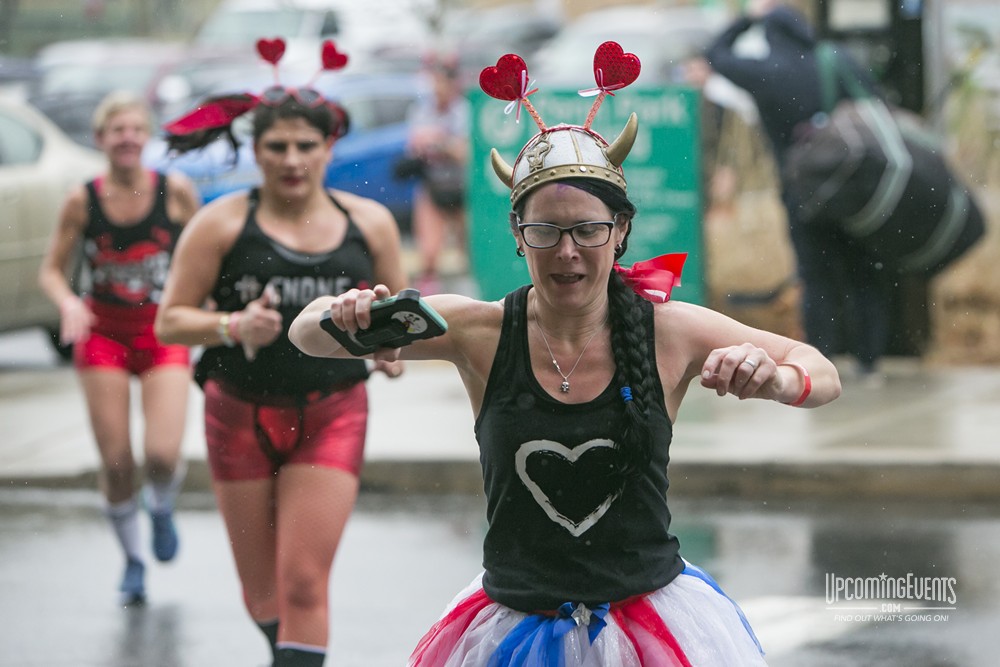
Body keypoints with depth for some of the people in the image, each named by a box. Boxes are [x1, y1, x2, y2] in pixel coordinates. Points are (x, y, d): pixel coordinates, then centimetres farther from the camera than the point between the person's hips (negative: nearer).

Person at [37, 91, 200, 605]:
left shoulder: (176, 191, -7)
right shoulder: (82, 202, -7)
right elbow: (52, 269, 0)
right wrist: (68, 304, -19)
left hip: (164, 335, 0)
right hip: (103, 334, 0)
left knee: (162, 455, -15)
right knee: (116, 462, -1)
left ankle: (161, 508, 21)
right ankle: (132, 560, 21)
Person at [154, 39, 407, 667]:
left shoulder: (369, 222, 3)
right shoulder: (222, 224, -5)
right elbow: (171, 320, -5)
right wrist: (235, 326, -23)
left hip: (332, 418, 0)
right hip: (242, 418, 0)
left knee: (305, 580, -12)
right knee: (261, 589, 11)